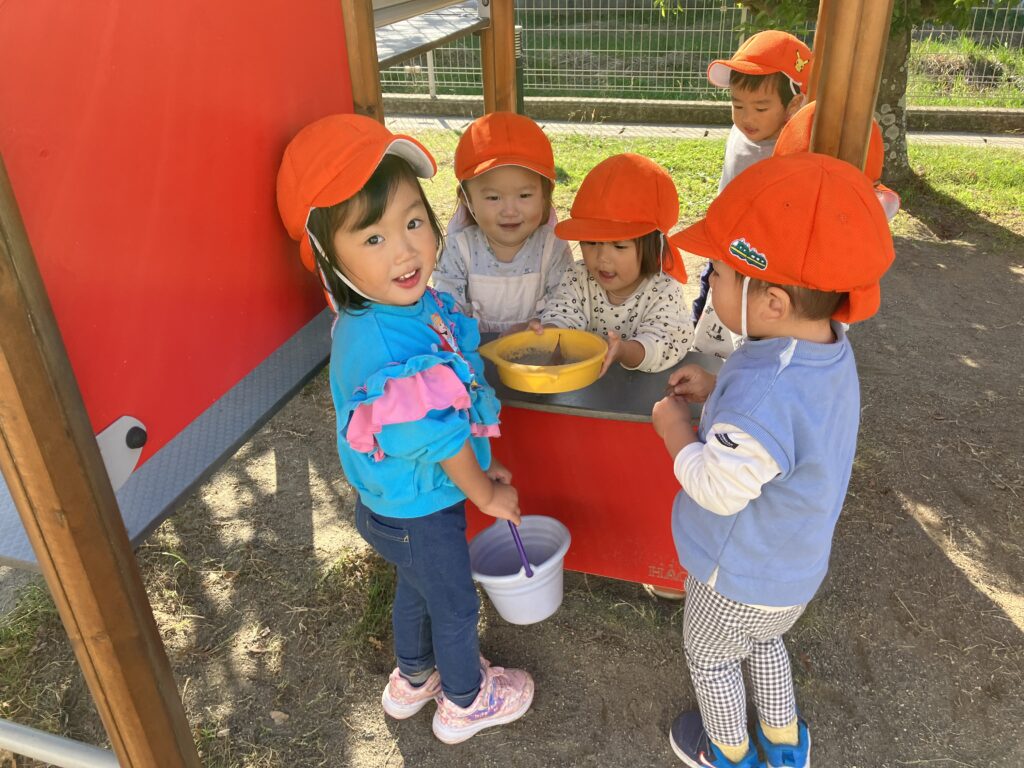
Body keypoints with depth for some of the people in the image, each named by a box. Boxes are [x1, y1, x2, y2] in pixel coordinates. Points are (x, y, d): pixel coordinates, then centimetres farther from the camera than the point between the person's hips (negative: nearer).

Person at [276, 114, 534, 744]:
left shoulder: (416, 302, -11)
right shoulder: (383, 350, -40)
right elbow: (437, 437, -28)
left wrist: (478, 465, 9)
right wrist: (486, 492, -11)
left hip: (394, 503, 8)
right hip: (420, 514, -8)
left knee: (418, 588, 31)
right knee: (456, 605, 19)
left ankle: (413, 679, 60)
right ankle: (465, 701, 49)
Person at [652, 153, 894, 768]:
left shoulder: (760, 395, -41)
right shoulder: (834, 351, -12)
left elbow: (719, 490, -32)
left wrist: (678, 430, -17)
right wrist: (717, 393, -2)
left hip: (738, 581, -7)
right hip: (799, 568, 8)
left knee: (710, 658, 23)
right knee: (765, 642, 34)